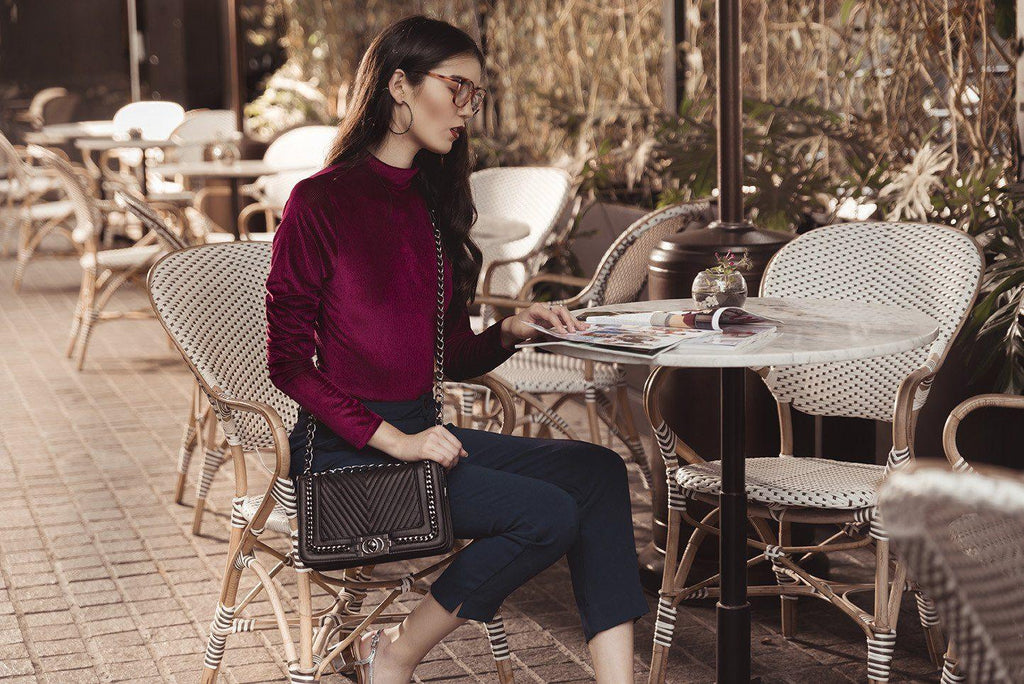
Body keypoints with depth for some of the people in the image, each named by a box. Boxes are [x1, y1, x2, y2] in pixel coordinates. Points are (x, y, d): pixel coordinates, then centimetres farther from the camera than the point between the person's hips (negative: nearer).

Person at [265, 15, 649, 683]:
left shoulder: (431, 201, 15)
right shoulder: (322, 201, -8)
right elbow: (289, 361, -11)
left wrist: (512, 330, -5)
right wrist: (393, 440, -18)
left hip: (423, 430, 8)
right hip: (347, 452, -7)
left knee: (598, 470, -13)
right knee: (548, 514, -21)